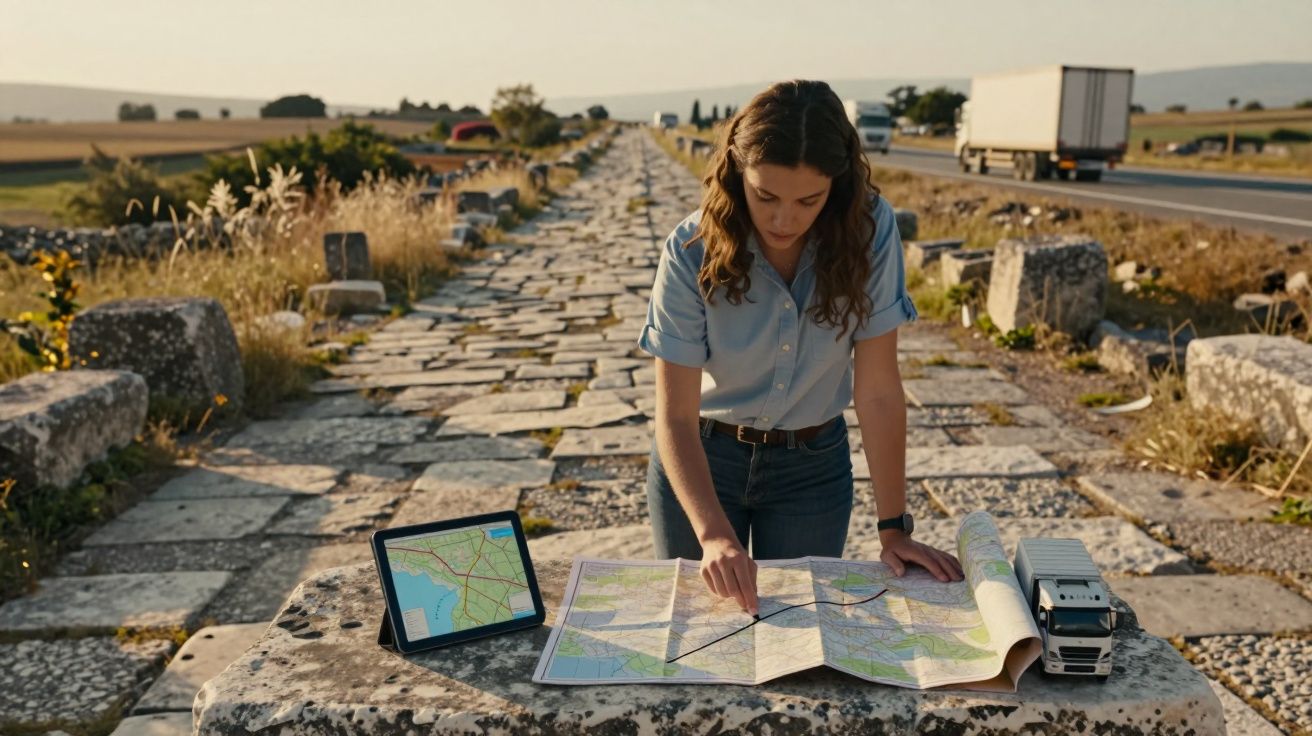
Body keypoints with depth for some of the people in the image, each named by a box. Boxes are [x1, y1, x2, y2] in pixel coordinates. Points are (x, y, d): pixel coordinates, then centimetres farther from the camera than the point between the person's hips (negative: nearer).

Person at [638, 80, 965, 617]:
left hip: (813, 465, 1)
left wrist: (894, 529, -18)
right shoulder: (693, 252, -22)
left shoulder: (869, 231, -20)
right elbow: (675, 415, -24)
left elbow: (878, 391, -17)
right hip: (701, 458, 0)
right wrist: (712, 533, -37)